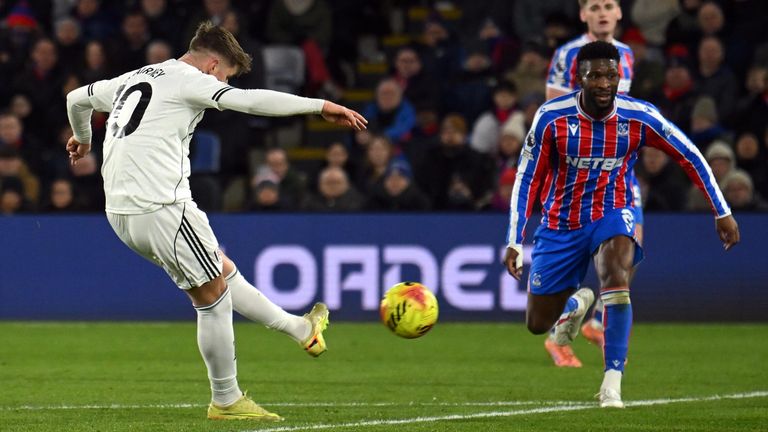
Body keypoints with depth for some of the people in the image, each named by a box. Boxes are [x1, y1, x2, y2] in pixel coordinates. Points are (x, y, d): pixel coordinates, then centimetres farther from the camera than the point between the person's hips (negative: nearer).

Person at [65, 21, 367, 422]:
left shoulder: (132, 80, 20)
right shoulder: (189, 80, -5)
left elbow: (77, 99, 37)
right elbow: (251, 101, -19)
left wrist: (82, 138, 58)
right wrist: (321, 106, -16)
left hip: (121, 214, 9)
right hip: (161, 207, -9)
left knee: (223, 272, 21)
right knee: (213, 298, 3)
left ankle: (300, 329, 31)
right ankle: (226, 400, 9)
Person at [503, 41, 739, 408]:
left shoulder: (639, 117, -15)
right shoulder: (552, 117, -17)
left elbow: (689, 157, -1)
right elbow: (527, 178, -8)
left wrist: (722, 212, 1)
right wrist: (514, 242, -12)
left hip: (612, 215, -1)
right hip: (560, 223, 1)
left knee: (616, 277, -35)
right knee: (537, 324, 8)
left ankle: (612, 383, -33)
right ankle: (576, 302, 47)